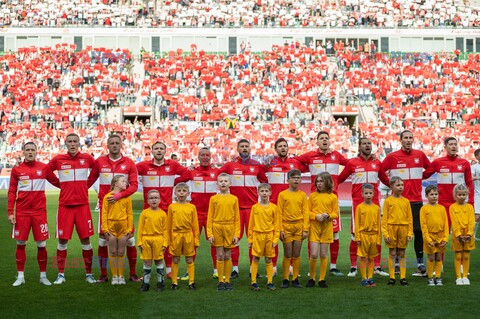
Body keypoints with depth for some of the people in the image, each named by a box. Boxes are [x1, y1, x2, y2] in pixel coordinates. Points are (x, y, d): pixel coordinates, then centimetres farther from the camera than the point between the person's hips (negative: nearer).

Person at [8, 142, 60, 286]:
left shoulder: (44, 168, 3)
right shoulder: (16, 170, 4)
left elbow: (56, 182, 15)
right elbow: (11, 192, 5)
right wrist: (10, 212, 0)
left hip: (39, 212, 0)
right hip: (22, 213, 0)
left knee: (41, 245, 1)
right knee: (20, 244, 5)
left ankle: (43, 276, 14)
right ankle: (20, 276, 16)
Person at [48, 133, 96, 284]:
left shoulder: (87, 158, 2)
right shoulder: (58, 159, 0)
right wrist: (62, 185, 9)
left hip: (83, 205, 0)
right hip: (65, 205, 0)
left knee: (85, 239, 3)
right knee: (62, 240, 2)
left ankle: (89, 274, 14)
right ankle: (61, 274, 13)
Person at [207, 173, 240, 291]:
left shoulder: (234, 199, 3)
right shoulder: (213, 199, 2)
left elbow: (237, 218, 3)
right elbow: (210, 217, 1)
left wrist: (237, 234, -3)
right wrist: (210, 234, -5)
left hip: (230, 229, 0)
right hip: (217, 228, 0)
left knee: (228, 256, 5)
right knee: (220, 256, 3)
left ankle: (227, 281, 13)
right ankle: (220, 281, 10)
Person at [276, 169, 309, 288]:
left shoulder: (302, 195, 6)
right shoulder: (282, 195, 1)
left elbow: (305, 213, 4)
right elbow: (279, 213, -1)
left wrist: (305, 229, -2)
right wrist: (280, 229, -7)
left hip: (299, 227, 2)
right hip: (287, 226, -2)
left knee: (296, 255, 5)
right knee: (287, 255, 1)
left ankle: (295, 279, 12)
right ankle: (285, 279, 9)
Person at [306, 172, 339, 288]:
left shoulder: (333, 197, 2)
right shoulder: (312, 195, 3)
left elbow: (336, 213, 3)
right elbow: (307, 211, 5)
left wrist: (328, 215, -17)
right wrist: (316, 216, -14)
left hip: (327, 227, 0)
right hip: (314, 226, 0)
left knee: (323, 254, 5)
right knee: (314, 254, -6)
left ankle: (322, 279, 15)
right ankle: (312, 278, 11)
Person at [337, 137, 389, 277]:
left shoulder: (376, 163, 10)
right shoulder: (352, 163, 2)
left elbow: (385, 179, 21)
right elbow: (339, 179, 8)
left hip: (374, 203, 3)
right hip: (358, 203, -3)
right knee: (356, 235, -1)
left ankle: (377, 266, 12)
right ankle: (353, 267, 7)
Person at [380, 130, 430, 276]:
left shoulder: (420, 155, 6)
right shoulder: (392, 157, -2)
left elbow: (430, 168, 21)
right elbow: (380, 171, 5)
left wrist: (419, 178, 14)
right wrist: (390, 184, 2)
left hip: (416, 200, 2)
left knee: (419, 231, 2)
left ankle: (420, 263, 9)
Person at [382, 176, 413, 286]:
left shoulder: (406, 201, 6)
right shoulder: (388, 201, 0)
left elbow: (410, 218, 7)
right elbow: (384, 218, -1)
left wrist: (410, 232, 1)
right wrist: (385, 233, -7)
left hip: (403, 229, 2)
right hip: (392, 228, -2)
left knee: (402, 254, 7)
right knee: (392, 253, 4)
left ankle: (403, 277, 12)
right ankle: (392, 277, 10)